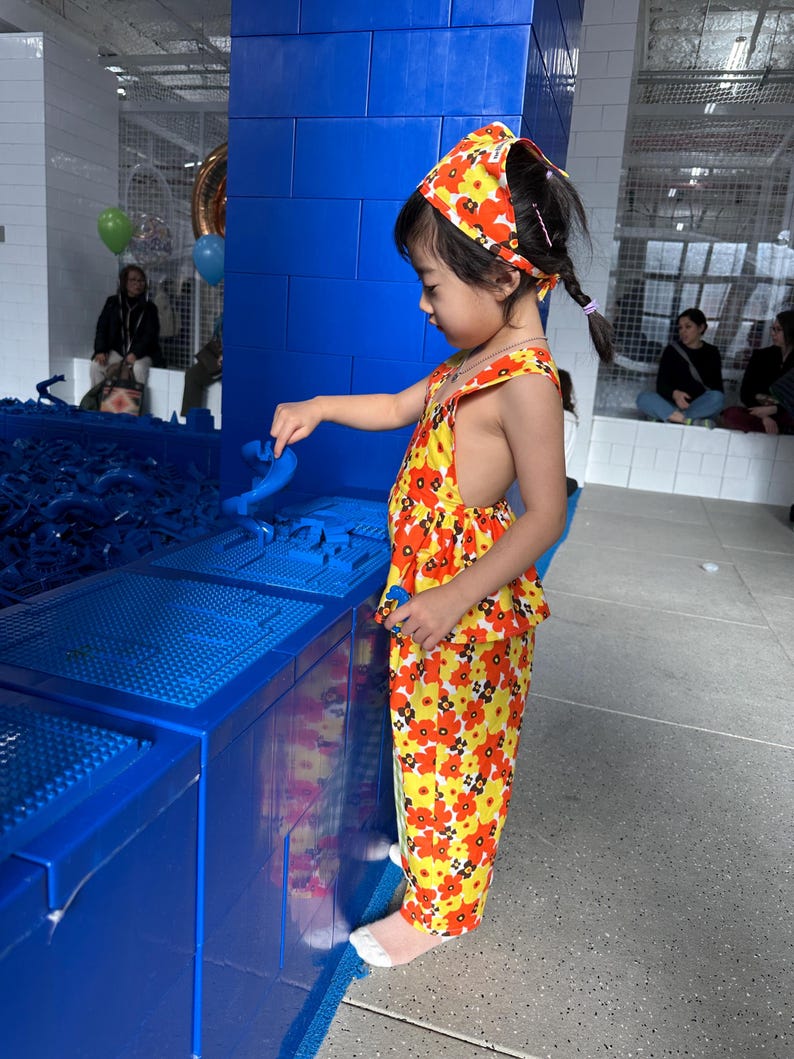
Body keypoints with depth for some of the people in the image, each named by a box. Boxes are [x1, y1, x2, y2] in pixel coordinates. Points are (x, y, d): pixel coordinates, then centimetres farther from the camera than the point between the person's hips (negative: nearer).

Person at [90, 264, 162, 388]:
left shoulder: (149, 308, 4)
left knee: (138, 368, -36)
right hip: (116, 351, 3)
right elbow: (102, 327, 7)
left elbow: (150, 335, -5)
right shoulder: (112, 302, 10)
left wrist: (135, 354, -21)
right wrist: (100, 351, -11)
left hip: (140, 354, -2)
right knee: (96, 364, -25)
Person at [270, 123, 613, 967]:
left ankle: (437, 907, 31)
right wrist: (320, 409, 16)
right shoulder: (475, 359, 6)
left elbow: (545, 516, -23)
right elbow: (404, 406, 22)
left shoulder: (526, 381, -22)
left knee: (455, 754, 9)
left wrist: (453, 599, -25)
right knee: (422, 737, 24)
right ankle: (421, 845, 48)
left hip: (469, 605, -8)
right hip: (422, 581, 8)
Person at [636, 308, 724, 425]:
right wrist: (674, 394, -26)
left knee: (717, 397, -31)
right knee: (644, 398, -27)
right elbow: (661, 383, -3)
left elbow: (718, 388, 4)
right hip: (672, 405, 0)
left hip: (700, 408, 0)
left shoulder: (711, 353, 10)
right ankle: (690, 421, -39)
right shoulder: (671, 349, 7)